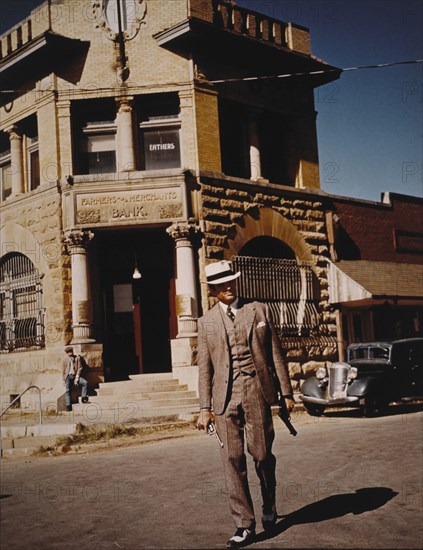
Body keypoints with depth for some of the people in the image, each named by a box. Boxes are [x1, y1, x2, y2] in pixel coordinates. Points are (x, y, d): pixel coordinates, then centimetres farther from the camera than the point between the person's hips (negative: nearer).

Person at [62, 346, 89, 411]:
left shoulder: (77, 358, 9)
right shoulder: (65, 361, 18)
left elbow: (80, 368, 1)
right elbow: (64, 371, 20)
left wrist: (77, 378, -9)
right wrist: (64, 381, 7)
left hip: (75, 376, -1)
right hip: (68, 376, 1)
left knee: (85, 382, -27)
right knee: (68, 390, -16)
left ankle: (84, 398, -23)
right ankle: (68, 406, -23)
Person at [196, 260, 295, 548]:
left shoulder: (259, 310, 8)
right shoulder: (206, 322, 10)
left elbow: (276, 354, 8)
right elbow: (205, 368, 10)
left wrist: (286, 392, 4)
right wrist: (205, 408, 5)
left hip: (257, 393, -1)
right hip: (225, 397, 1)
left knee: (262, 455, 4)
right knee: (233, 461, 0)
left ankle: (269, 506, 32)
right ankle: (245, 525, 9)